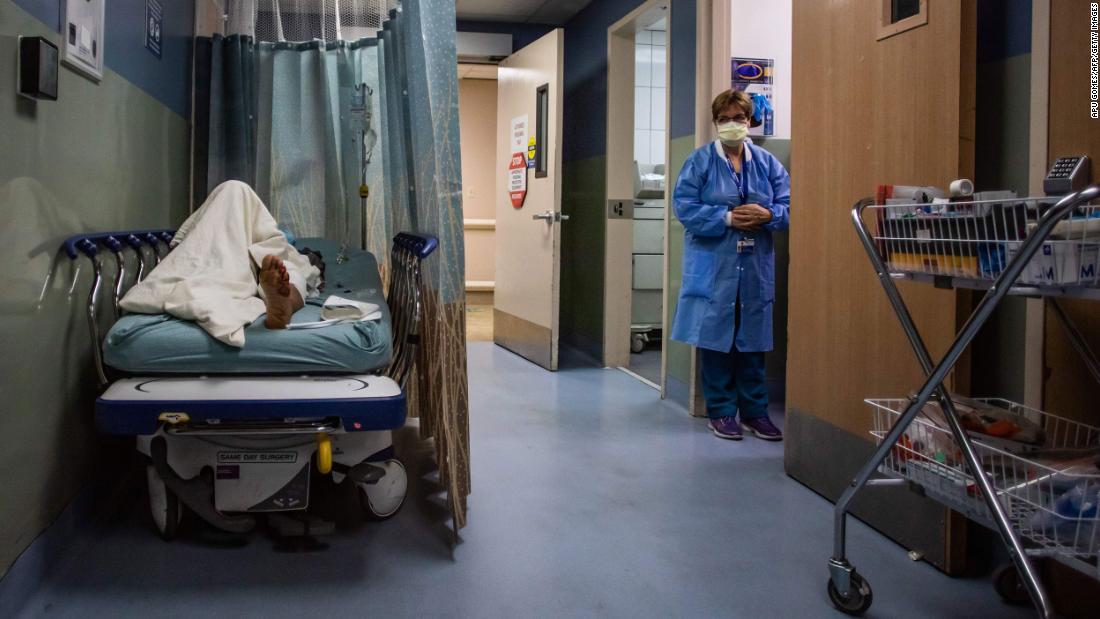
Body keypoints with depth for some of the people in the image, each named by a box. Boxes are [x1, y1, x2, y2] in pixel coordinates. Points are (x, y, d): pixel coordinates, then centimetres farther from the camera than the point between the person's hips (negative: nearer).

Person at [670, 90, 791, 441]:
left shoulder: (767, 163, 10)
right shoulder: (700, 161, 1)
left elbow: (788, 206, 6)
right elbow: (684, 206, -8)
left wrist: (767, 215, -15)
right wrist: (727, 218, -17)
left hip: (756, 266, 3)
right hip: (713, 265, -3)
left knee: (753, 340, 8)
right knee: (716, 337, 2)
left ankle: (755, 411, 19)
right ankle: (721, 411, 14)